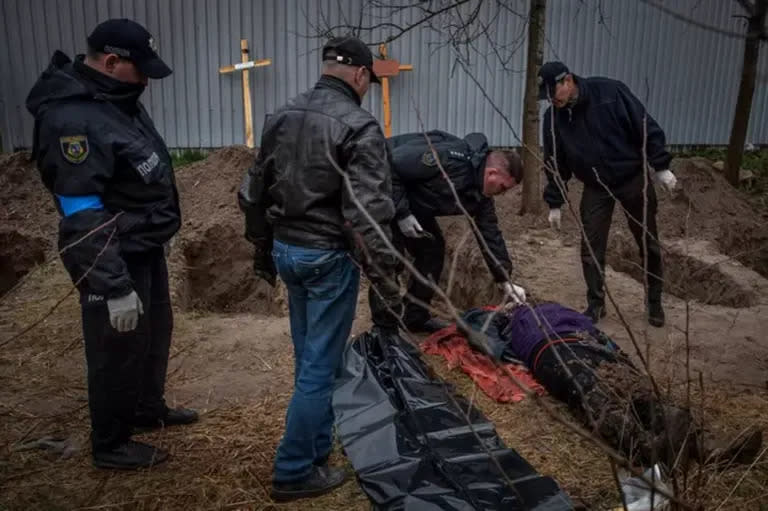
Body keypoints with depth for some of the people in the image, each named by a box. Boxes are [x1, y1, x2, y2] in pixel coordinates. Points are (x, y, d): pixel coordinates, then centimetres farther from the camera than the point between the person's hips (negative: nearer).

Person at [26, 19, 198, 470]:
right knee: (119, 350, 7)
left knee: (155, 334, 24)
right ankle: (111, 445, 28)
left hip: (147, 249, 10)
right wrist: (114, 287, -26)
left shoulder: (119, 99, 7)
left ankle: (149, 408, 46)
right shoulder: (72, 119, -25)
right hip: (115, 260, -10)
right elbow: (82, 217, -27)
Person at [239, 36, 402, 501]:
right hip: (329, 257, -8)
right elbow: (368, 218, -23)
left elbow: (254, 193, 13)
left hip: (287, 248, 8)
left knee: (309, 356, 22)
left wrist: (263, 251, 25)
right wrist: (386, 290, -19)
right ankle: (295, 472, 17)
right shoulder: (359, 127, -16)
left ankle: (317, 441, 40)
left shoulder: (281, 117, 8)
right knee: (320, 364, 5)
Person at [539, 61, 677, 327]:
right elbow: (555, 163, 0)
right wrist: (555, 203, 1)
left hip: (634, 180, -2)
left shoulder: (611, 92, -18)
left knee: (649, 245, 9)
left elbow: (646, 128, -13)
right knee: (591, 249, -1)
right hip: (596, 188, 2)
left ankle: (654, 301, 27)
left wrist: (661, 167, -14)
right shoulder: (553, 117, -8)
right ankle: (596, 304, 16)